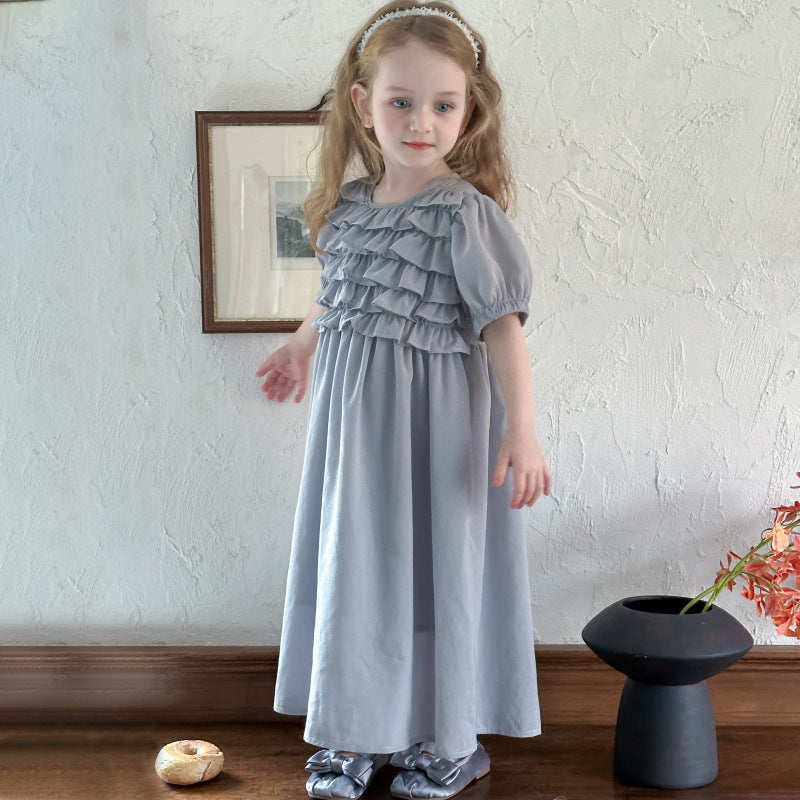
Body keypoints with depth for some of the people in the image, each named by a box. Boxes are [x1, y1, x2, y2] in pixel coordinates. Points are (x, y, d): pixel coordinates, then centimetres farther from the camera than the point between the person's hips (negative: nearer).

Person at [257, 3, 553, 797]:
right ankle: (357, 731, 29)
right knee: (353, 561, 12)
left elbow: (502, 320, -17)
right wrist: (301, 345, 37)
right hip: (354, 414, 6)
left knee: (436, 568, 5)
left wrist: (521, 428, -23)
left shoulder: (466, 211, -14)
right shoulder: (348, 204, 4)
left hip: (437, 418, -6)